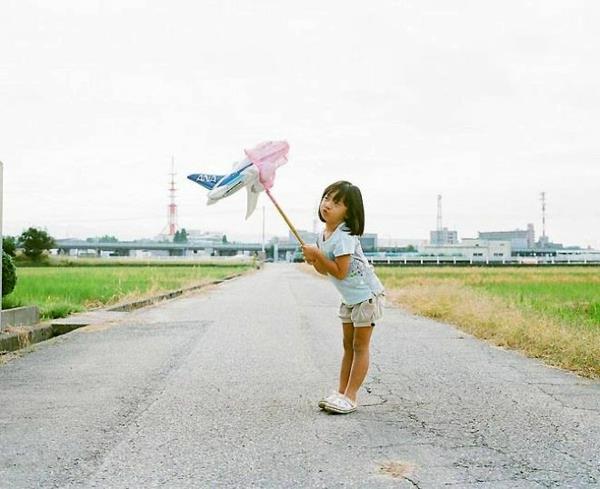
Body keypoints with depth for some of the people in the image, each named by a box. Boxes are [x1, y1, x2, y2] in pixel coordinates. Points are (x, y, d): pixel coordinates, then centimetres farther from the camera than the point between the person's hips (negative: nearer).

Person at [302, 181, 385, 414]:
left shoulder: (344, 237, -24)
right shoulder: (323, 235, 4)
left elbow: (340, 272, -28)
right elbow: (325, 271, 9)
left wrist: (317, 254, -23)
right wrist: (314, 261, -11)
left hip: (366, 294, -9)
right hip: (349, 297, 9)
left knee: (360, 346, -1)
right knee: (348, 346, 12)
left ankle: (350, 397, 3)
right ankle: (341, 392, 18)